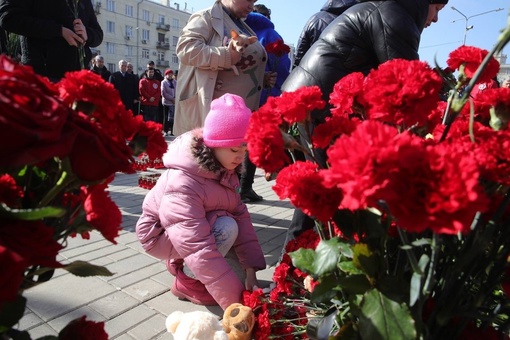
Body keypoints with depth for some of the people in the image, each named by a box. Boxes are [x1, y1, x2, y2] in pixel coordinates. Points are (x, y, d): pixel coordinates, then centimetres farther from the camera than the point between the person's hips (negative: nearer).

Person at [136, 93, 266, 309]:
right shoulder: (183, 184, -37)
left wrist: (251, 271, -23)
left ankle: (182, 262, 13)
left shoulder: (223, 169, -14)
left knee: (241, 270, -2)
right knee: (226, 228, -31)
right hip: (161, 234, -7)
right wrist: (237, 301, -39)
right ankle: (187, 282, -9)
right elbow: (201, 250, -41)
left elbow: (240, 215, -17)